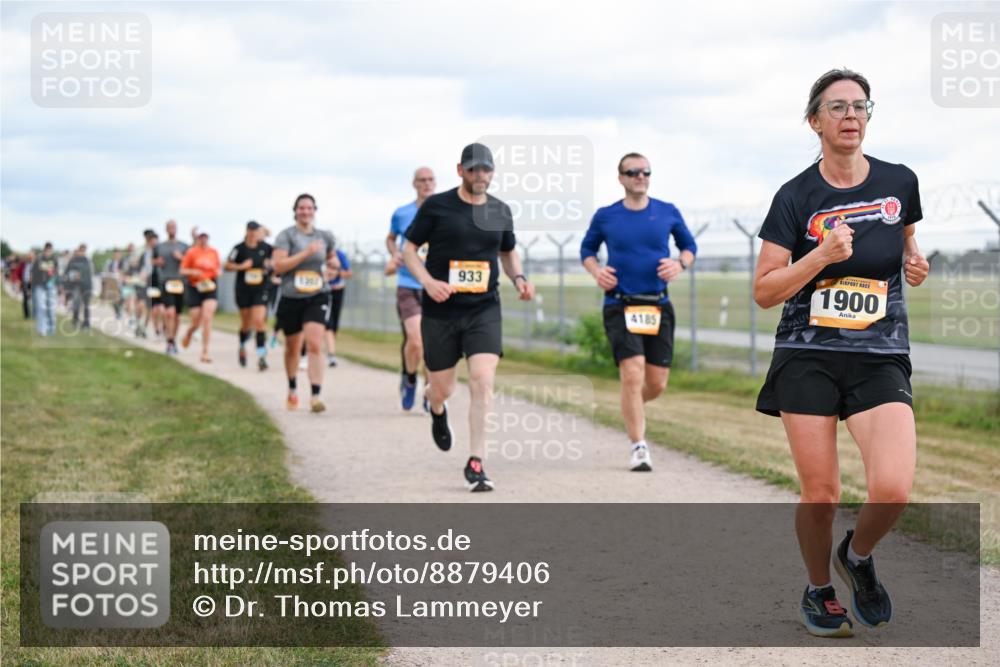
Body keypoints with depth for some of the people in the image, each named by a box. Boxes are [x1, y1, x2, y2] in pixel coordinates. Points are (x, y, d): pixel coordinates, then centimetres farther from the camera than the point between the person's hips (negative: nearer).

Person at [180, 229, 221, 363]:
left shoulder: (213, 252, 7)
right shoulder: (191, 252, -2)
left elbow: (217, 268, 20)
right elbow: (182, 270, 0)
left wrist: (217, 273, -2)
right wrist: (193, 272, -18)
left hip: (210, 288, 1)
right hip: (195, 288, -1)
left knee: (207, 318, -15)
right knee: (196, 323, 2)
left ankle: (205, 352, -10)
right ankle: (189, 332, 42)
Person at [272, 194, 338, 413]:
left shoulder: (325, 237, 8)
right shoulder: (286, 235, -4)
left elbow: (332, 258, 27)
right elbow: (278, 265, -15)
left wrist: (333, 263, 3)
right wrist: (306, 253, -21)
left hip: (317, 297, 1)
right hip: (291, 298, -1)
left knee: (315, 345, -17)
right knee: (292, 348, 15)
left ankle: (315, 396, -20)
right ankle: (292, 390, 39)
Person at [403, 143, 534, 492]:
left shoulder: (500, 211, 8)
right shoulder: (436, 206, -3)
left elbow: (508, 252, 23)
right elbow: (408, 249, 2)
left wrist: (519, 278, 3)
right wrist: (428, 281, -15)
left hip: (484, 309, 1)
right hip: (440, 310, -1)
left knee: (482, 381, -16)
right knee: (442, 388, 6)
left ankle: (475, 464, -11)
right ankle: (437, 410, 47)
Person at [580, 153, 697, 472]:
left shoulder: (668, 213, 5)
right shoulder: (605, 216, 2)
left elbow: (689, 246, 16)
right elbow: (587, 249, 16)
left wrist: (680, 263, -6)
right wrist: (596, 271, -4)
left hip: (658, 306, 3)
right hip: (620, 306, -3)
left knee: (657, 383, 4)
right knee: (633, 375, -17)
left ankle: (631, 407, 39)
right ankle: (639, 447, -7)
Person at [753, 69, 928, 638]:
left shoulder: (900, 183, 3)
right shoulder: (797, 197, -3)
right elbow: (764, 292, -3)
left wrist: (915, 264, 3)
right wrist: (822, 254, -17)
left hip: (881, 359, 1)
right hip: (809, 356, -1)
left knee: (893, 488, -18)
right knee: (820, 494, -2)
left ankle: (858, 556, 15)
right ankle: (819, 591, 26)